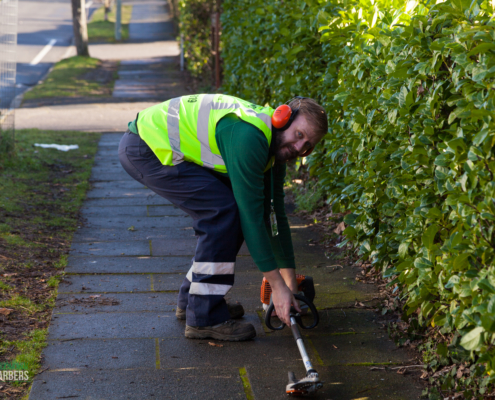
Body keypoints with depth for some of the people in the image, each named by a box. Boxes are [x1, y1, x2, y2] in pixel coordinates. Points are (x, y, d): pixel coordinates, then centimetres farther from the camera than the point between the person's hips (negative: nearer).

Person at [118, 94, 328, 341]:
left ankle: (191, 300, 19)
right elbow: (252, 215, -26)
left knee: (229, 212, 7)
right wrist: (278, 286, -21)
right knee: (223, 210, -18)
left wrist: (291, 283, 12)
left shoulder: (276, 146, 4)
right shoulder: (248, 137, -27)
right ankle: (204, 317, -11)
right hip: (144, 149, -10)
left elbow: (275, 215, 11)